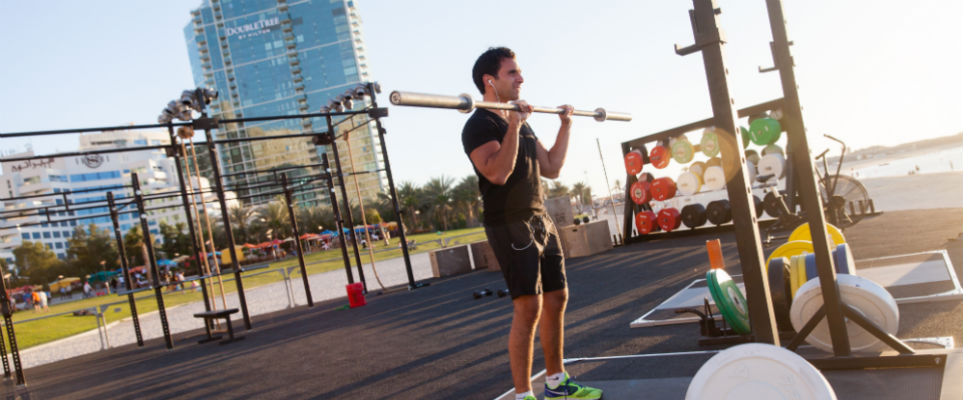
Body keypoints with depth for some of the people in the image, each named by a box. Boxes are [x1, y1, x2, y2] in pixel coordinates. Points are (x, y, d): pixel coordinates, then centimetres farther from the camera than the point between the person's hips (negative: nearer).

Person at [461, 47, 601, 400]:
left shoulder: (522, 124, 18)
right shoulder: (479, 125, -10)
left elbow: (551, 169, 19)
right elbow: (498, 173, -26)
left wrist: (565, 125, 20)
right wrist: (513, 124, -29)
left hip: (541, 221, 9)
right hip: (510, 225, -9)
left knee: (556, 299, 12)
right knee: (528, 307, -12)